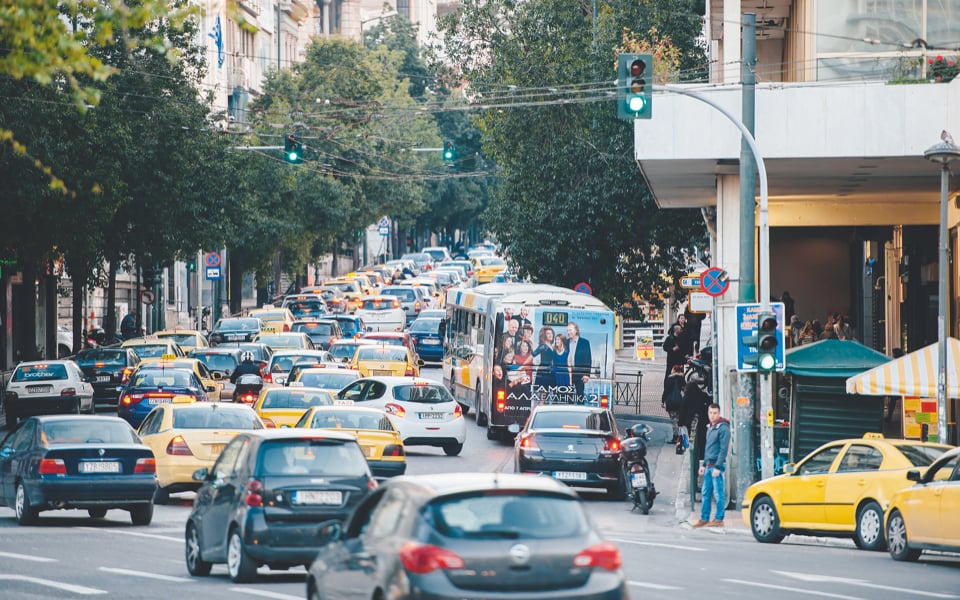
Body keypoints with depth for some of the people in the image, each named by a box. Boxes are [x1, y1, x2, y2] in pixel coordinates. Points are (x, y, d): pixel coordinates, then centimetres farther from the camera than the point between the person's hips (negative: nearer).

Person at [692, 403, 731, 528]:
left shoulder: (723, 428, -10)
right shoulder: (710, 427, 17)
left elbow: (723, 449, -15)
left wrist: (718, 467, -19)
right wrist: (704, 464, 20)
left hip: (717, 465, -9)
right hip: (709, 465, 9)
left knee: (718, 494, -5)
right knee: (706, 493, 9)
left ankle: (719, 520, -2)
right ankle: (704, 519, 14)